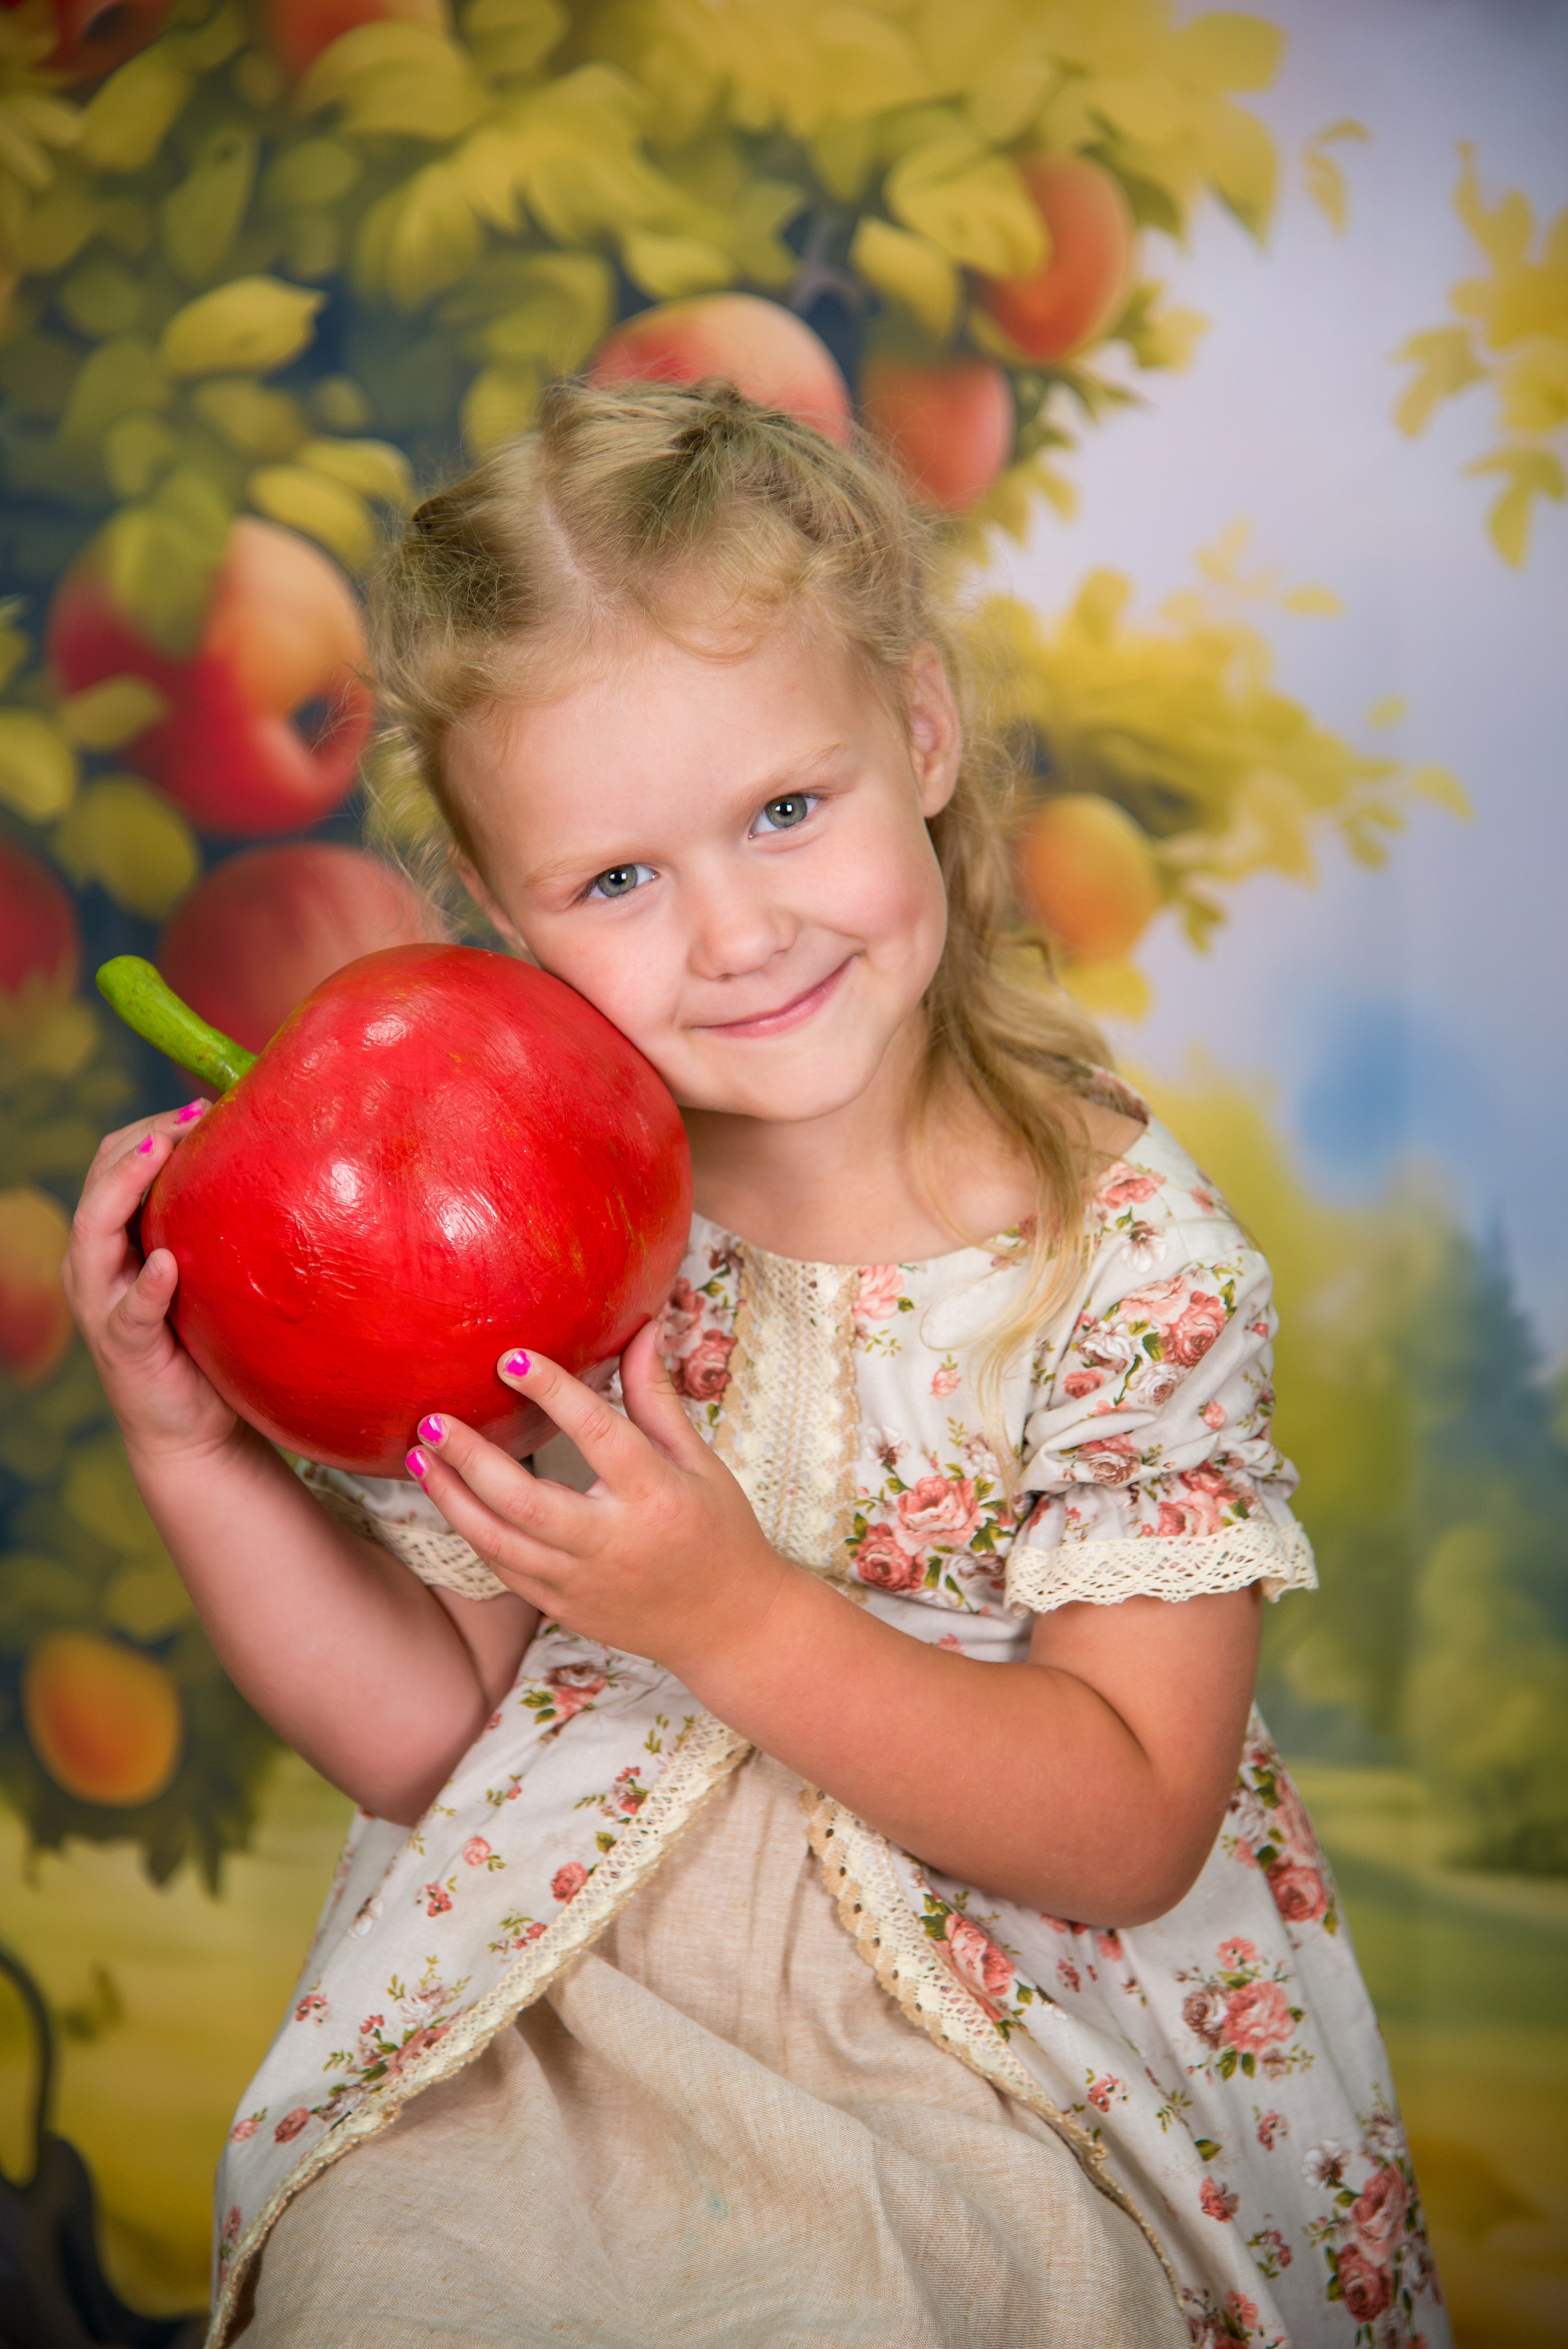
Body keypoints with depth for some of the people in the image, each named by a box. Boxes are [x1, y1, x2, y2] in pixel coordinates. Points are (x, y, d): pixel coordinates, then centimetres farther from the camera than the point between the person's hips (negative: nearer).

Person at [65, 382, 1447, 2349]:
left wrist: (733, 1617, -26)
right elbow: (433, 1739, 0)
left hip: (1002, 2048, -2)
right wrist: (193, 1452, -14)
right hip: (543, 2013, 2)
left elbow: (1135, 1835, -14)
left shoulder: (1134, 1256, -13)